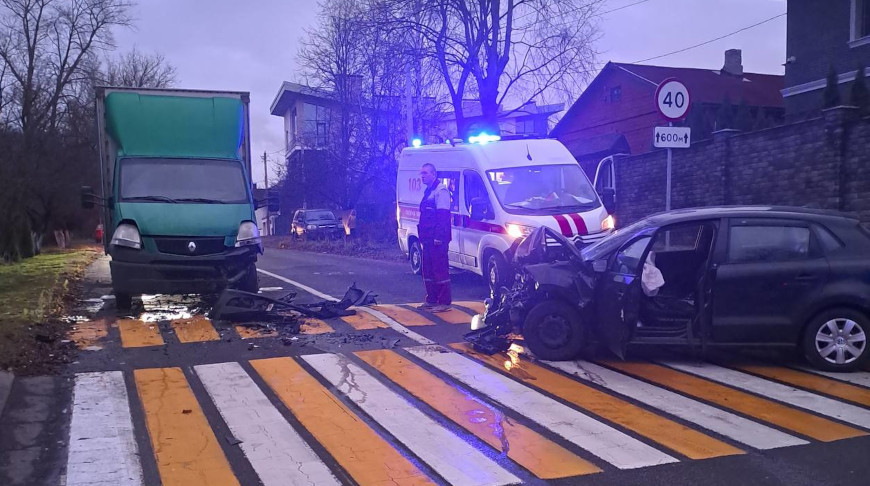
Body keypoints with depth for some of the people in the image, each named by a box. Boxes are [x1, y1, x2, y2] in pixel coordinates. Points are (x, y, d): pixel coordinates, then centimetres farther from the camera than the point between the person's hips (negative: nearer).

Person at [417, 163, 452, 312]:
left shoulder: (441, 191, -11)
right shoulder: (428, 191, 19)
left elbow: (443, 216, -19)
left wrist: (439, 237, -24)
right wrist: (422, 236, 21)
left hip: (437, 239, -10)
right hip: (428, 239, 10)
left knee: (440, 270, -8)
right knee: (428, 270, 13)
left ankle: (444, 302, -4)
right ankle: (431, 300, 21)